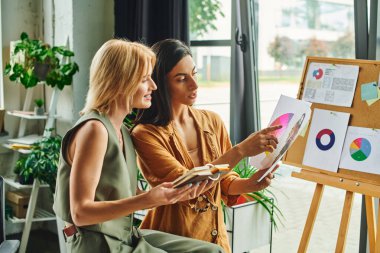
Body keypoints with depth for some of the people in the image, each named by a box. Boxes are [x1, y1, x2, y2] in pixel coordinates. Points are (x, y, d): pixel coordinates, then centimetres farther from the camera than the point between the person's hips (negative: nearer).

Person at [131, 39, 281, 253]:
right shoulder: (145, 134, -11)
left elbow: (225, 183, 9)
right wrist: (241, 150, -23)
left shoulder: (213, 122, 4)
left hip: (215, 234, 4)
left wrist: (251, 183, -10)